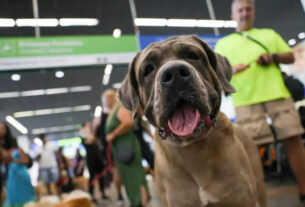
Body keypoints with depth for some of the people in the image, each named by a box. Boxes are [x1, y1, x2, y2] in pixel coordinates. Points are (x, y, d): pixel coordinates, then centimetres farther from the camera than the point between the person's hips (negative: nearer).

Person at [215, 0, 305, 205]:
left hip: (278, 95, 2)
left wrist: (274, 57, -1)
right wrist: (231, 69, -12)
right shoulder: (224, 43, 20)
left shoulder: (269, 34, 26)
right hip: (247, 100, -2)